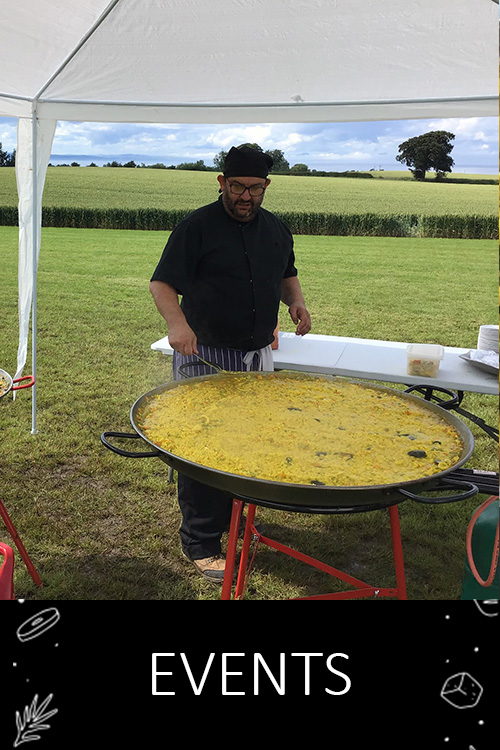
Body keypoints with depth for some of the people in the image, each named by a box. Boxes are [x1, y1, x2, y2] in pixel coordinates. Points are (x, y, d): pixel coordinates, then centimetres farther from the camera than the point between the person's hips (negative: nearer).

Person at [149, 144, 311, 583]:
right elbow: (162, 283, -15)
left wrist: (296, 300, 2)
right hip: (204, 356, -6)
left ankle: (235, 517, 35)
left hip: (257, 356, 6)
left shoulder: (276, 229, 11)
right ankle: (200, 544, 11)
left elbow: (287, 274, 25)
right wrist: (177, 322, -35)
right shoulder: (197, 227, -8)